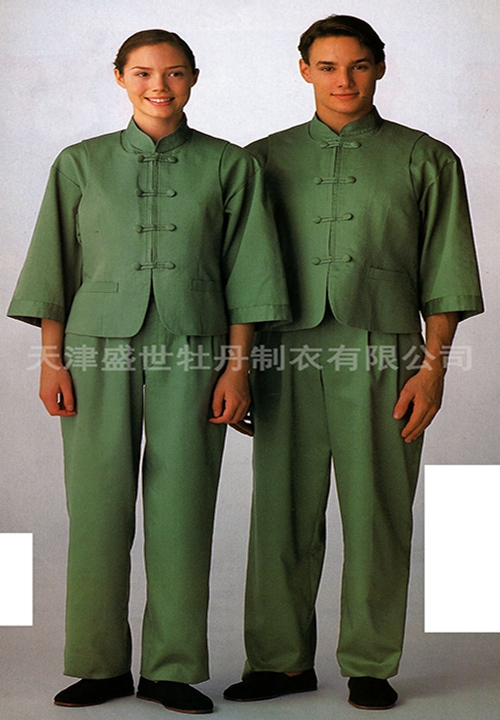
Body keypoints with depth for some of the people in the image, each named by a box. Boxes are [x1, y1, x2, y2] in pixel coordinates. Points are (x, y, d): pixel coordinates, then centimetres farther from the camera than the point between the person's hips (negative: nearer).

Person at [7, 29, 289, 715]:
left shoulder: (229, 165, 8)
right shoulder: (80, 164, 10)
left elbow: (246, 273, 6)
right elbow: (55, 269, 9)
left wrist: (237, 368, -1)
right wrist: (51, 361, 1)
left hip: (190, 352, 0)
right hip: (99, 349, 1)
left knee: (182, 506, 0)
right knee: (98, 504, 0)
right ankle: (101, 665, 13)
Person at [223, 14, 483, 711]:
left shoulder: (426, 160, 9)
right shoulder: (265, 159, 14)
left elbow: (446, 278, 6)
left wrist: (433, 366, -3)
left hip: (382, 355, -1)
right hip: (287, 354, 2)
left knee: (376, 516, 1)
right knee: (283, 510, 3)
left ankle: (370, 666, 12)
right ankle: (282, 660, 15)